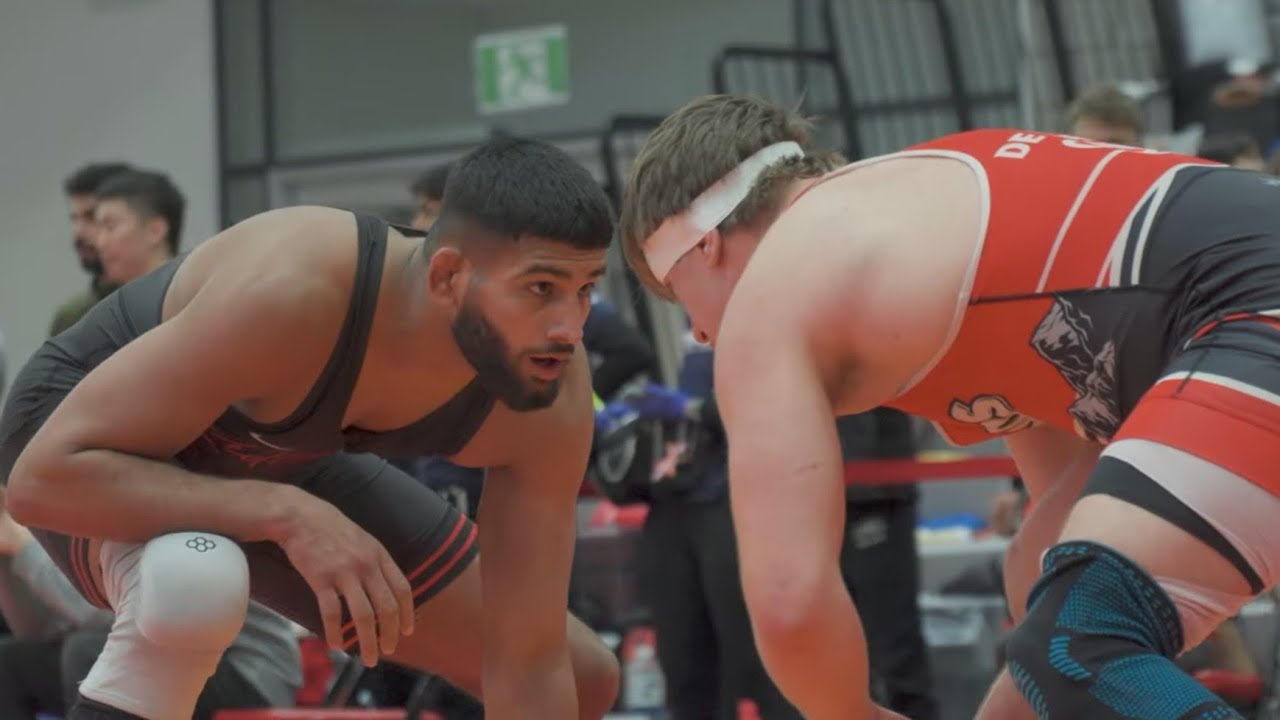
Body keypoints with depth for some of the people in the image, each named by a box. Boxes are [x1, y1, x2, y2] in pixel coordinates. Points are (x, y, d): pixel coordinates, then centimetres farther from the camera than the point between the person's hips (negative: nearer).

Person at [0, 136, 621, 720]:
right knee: (197, 582, -43)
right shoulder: (289, 294, -42)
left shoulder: (552, 398, -26)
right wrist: (286, 514, -47)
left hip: (280, 467, 6)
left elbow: (531, 666, -20)